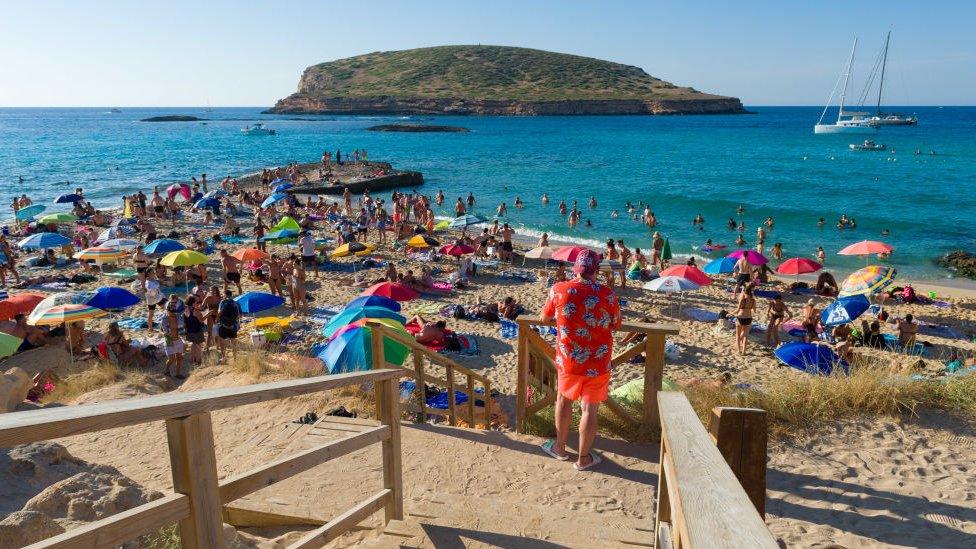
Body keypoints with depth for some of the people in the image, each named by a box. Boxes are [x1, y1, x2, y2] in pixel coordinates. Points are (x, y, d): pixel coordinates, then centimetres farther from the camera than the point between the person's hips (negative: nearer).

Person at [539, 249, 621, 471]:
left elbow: (545, 317, 6)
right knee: (590, 409, 10)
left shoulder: (559, 290, -11)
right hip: (598, 363, -1)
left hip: (568, 360, 1)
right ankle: (584, 458, 24)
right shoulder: (608, 295, -14)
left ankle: (560, 447, 36)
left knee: (563, 398, 23)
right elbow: (616, 325, 2)